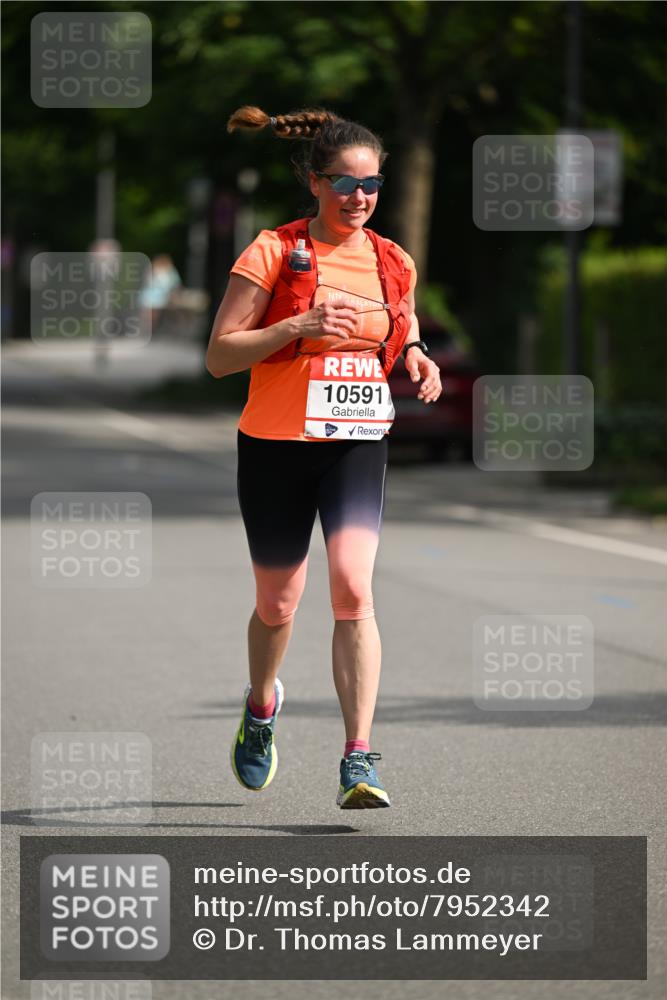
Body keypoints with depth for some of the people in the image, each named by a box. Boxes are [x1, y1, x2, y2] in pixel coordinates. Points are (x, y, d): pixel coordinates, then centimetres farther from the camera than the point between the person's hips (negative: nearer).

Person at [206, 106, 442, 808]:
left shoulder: (393, 264, 7)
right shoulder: (273, 252, -7)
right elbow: (219, 355, -10)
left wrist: (417, 357, 2)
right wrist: (299, 325, -22)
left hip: (359, 443, 2)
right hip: (277, 443, -2)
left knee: (353, 590, -17)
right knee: (278, 602, 11)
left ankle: (359, 762, -19)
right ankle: (261, 704, 44)